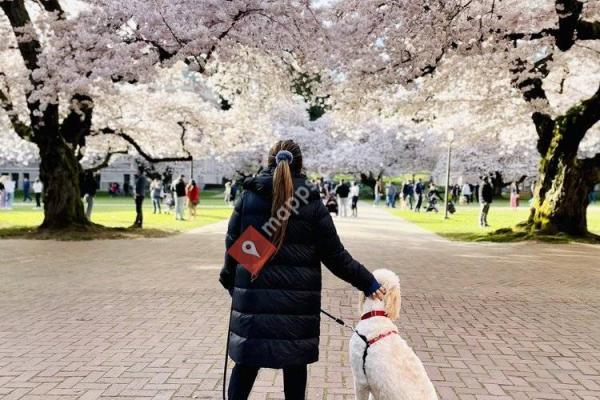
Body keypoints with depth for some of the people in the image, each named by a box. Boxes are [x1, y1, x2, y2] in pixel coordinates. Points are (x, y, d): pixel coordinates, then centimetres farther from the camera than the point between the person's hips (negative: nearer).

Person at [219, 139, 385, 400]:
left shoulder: (248, 197, 1)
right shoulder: (311, 203, -3)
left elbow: (232, 245, 4)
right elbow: (335, 255, -3)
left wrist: (230, 281, 20)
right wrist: (366, 282, 7)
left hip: (253, 296, 1)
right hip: (296, 300, -1)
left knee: (246, 363, 13)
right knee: (295, 365, 13)